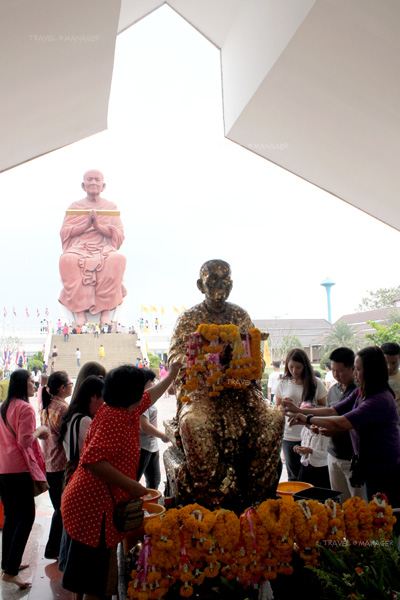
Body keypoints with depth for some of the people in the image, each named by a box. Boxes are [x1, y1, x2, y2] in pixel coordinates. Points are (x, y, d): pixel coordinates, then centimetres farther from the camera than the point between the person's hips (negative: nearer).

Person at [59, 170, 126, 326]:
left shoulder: (111, 207, 16)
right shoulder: (75, 206, 16)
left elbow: (119, 235, 6)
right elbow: (65, 232, 6)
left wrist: (98, 226, -10)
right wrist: (86, 225, -8)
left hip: (104, 247, 0)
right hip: (79, 247, 0)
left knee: (117, 259, -37)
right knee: (68, 260, -37)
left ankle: (106, 308, -27)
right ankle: (79, 307, -27)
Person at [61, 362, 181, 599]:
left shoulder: (126, 411, 8)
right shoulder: (115, 418, -20)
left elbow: (150, 396, 27)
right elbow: (93, 460, -31)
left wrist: (172, 376, 36)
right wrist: (131, 485, -26)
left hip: (93, 503, 10)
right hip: (95, 507, -10)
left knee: (88, 580, 21)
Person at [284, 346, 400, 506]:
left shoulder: (381, 400, -27)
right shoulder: (359, 393, 3)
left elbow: (341, 423, -32)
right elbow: (333, 410, 3)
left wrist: (307, 419, -22)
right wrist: (299, 410, -5)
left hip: (385, 472, -8)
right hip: (371, 467, 8)